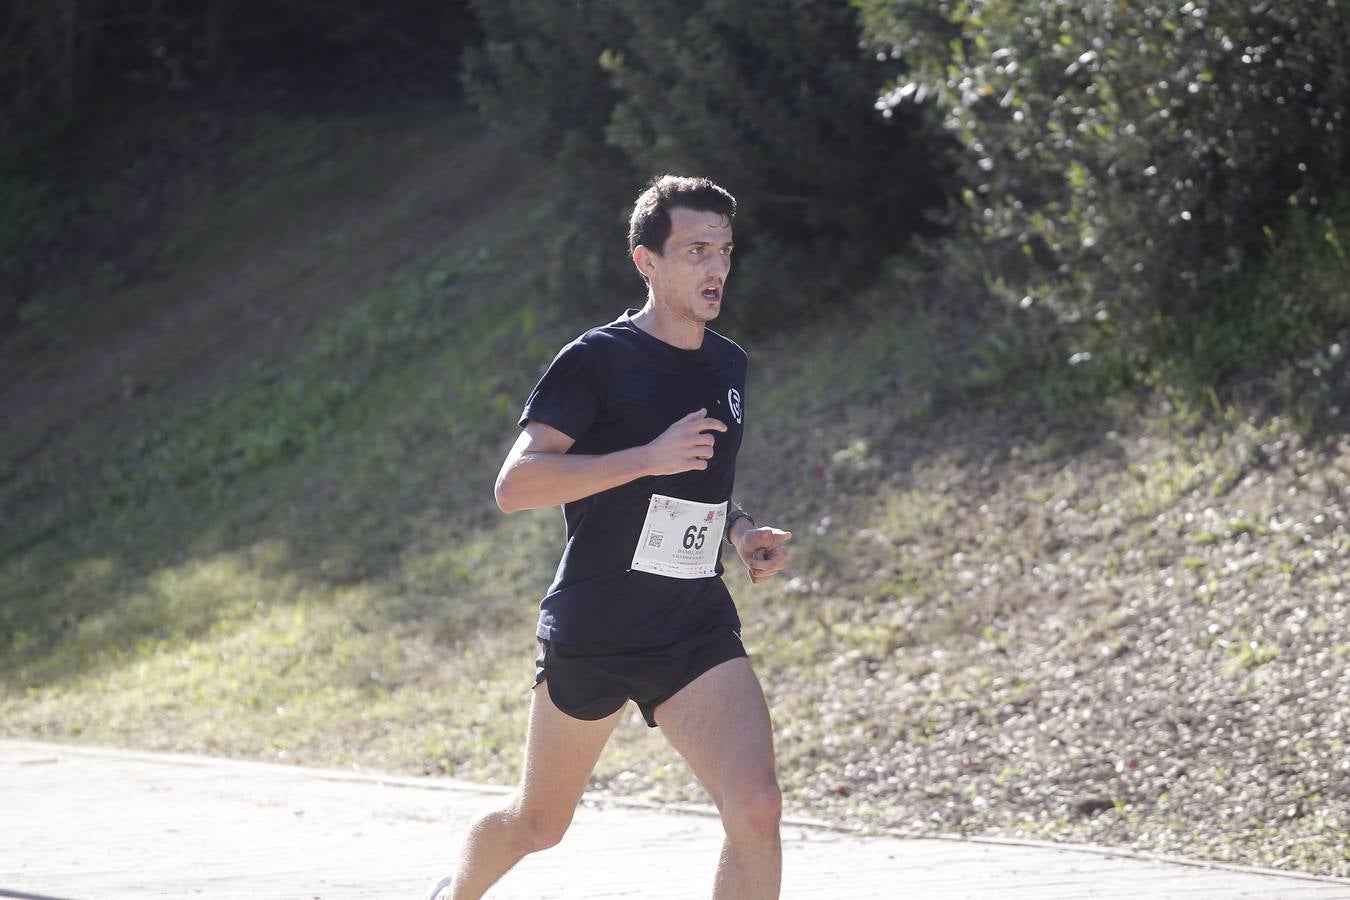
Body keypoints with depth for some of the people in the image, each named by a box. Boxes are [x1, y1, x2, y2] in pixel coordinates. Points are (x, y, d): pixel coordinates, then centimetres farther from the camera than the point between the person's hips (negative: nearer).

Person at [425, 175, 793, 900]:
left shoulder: (728, 365, 10)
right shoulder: (596, 361, -12)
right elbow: (514, 485, -22)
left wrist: (739, 530, 6)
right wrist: (648, 457, -28)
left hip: (698, 637, 4)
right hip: (588, 639, -4)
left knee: (756, 808, -18)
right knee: (538, 824, 14)